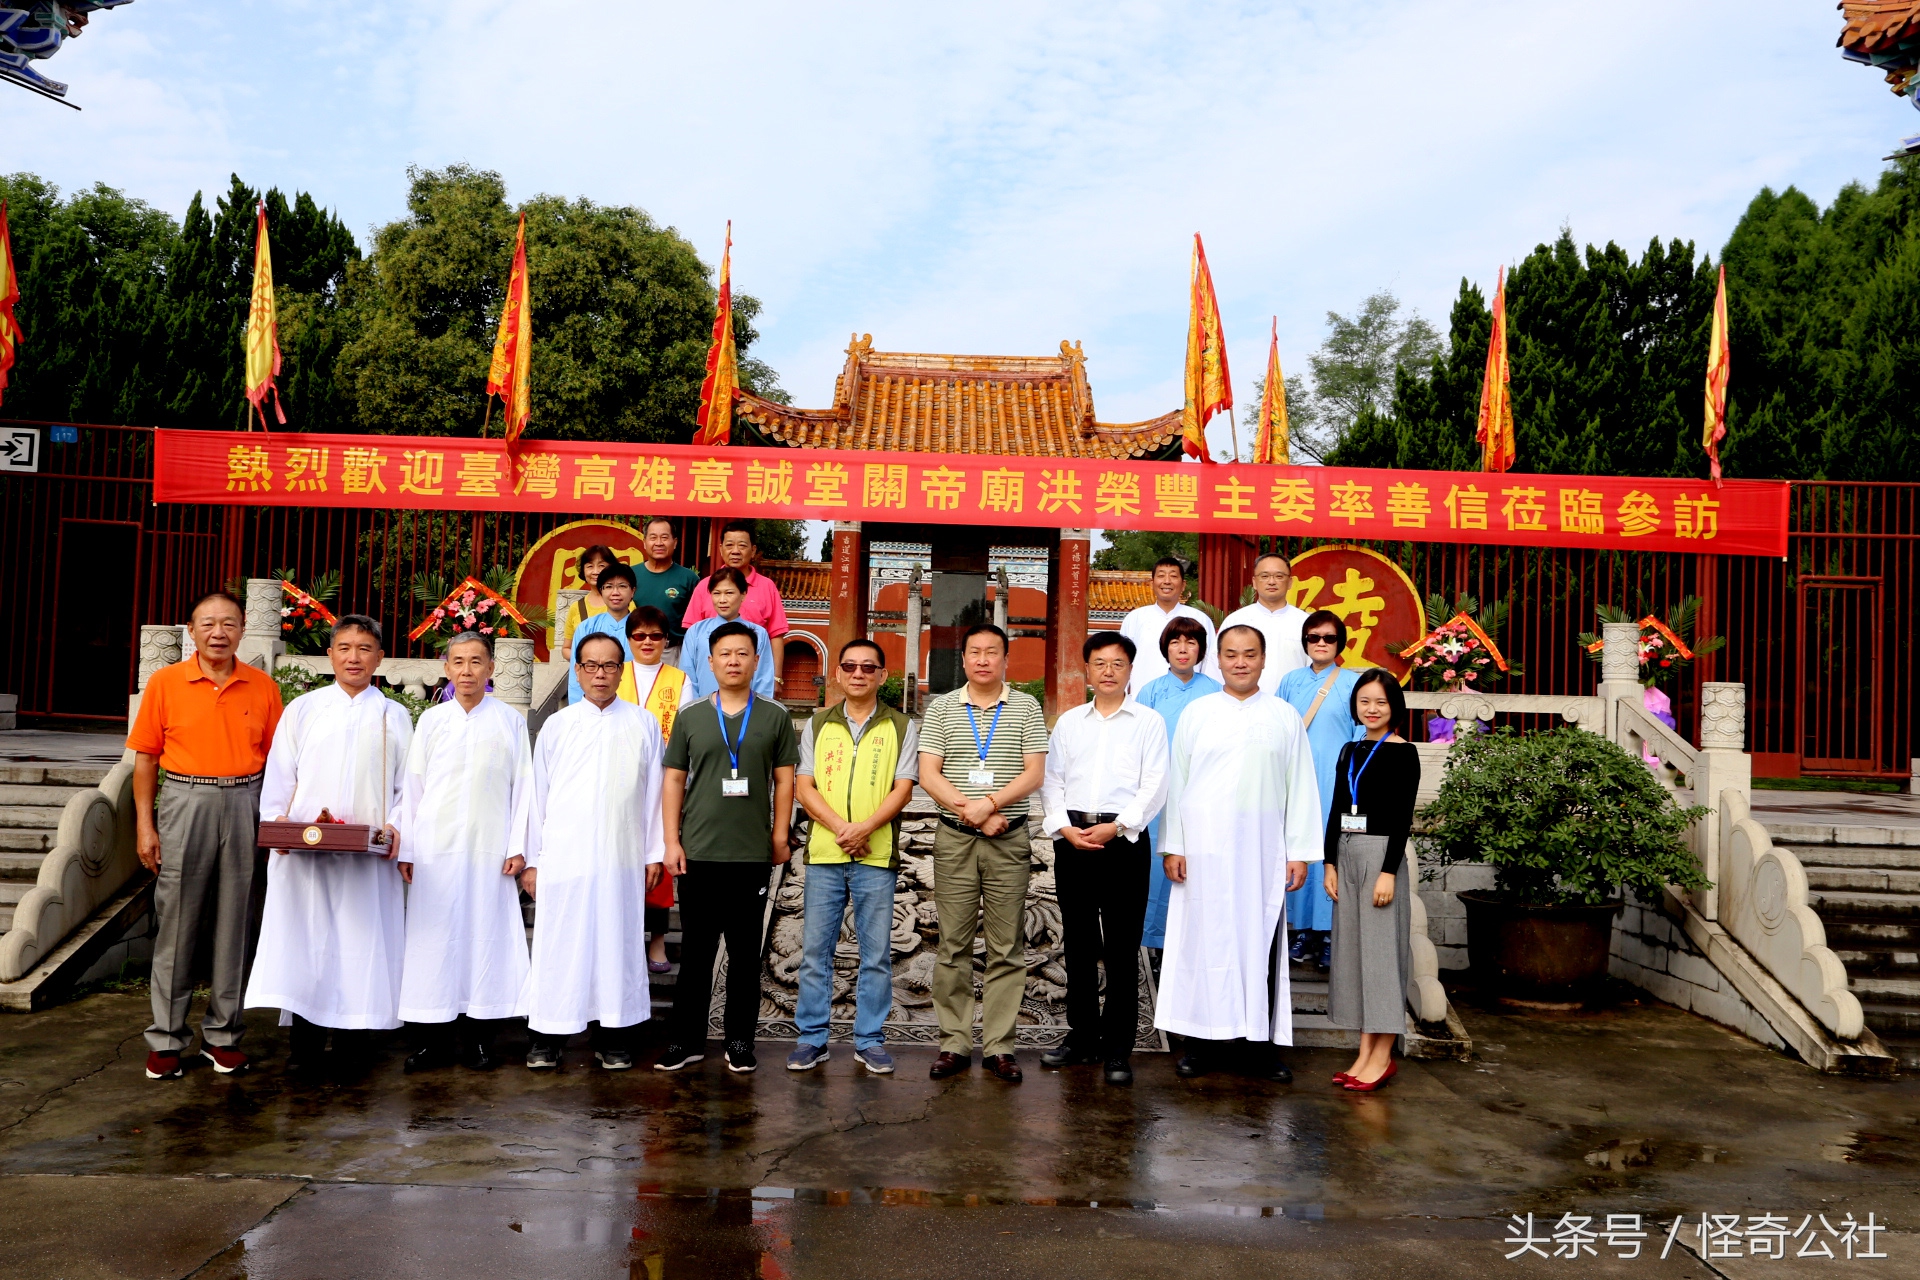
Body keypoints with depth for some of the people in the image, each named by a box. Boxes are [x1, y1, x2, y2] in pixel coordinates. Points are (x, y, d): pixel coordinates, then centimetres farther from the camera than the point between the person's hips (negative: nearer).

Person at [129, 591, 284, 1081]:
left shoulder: (263, 687, 5)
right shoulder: (165, 682, 2)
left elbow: (274, 759, 8)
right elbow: (146, 756, 3)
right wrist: (144, 824, -1)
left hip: (244, 806, 1)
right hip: (185, 803, -1)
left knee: (235, 925, 6)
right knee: (176, 924, 2)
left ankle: (223, 1034, 17)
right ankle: (166, 1038, 13)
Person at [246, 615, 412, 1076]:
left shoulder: (395, 718, 10)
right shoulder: (302, 710, 11)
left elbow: (406, 785, 8)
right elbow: (279, 776, 10)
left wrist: (395, 826, -8)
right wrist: (276, 822, -5)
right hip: (302, 850, 0)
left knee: (362, 943, 0)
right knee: (303, 939, -2)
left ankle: (353, 1034, 10)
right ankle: (304, 1044, 4)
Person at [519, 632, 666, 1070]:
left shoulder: (643, 725, 7)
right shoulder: (557, 726, 7)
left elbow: (654, 792, 8)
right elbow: (538, 794, 8)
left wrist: (654, 853, 6)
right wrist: (531, 860, 6)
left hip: (622, 860, 0)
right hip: (563, 857, 0)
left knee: (617, 945, 4)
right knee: (558, 947, 1)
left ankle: (614, 1038, 13)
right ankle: (546, 1037, 10)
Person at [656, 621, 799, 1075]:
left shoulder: (775, 717, 5)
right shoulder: (690, 717, 6)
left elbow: (784, 780, 6)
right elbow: (673, 781, 6)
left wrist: (780, 837, 2)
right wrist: (672, 841, 0)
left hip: (753, 855, 0)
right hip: (697, 853, 1)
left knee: (745, 952, 6)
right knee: (696, 951, 7)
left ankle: (740, 1040, 16)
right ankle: (686, 1039, 16)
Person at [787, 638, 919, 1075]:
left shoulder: (901, 728, 7)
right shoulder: (817, 725, 11)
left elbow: (903, 789, -2)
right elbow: (804, 786, 3)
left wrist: (865, 827, -17)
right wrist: (839, 828, -12)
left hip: (877, 856, -1)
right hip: (823, 853, 1)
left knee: (876, 953, 3)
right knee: (815, 949, 4)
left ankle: (870, 1040, 14)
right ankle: (811, 1038, 14)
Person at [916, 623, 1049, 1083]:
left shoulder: (1026, 708, 5)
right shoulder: (941, 708, 7)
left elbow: (1034, 774, -3)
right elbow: (928, 775, 0)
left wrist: (989, 804, -16)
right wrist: (970, 811, -12)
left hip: (1009, 839, 0)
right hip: (954, 839, 1)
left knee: (1007, 947, 2)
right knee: (953, 945, 4)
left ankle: (999, 1046, 9)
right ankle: (954, 1043, 12)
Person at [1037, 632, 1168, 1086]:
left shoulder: (1148, 722, 5)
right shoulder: (1068, 721, 15)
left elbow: (1154, 787, -3)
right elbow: (1050, 781, 9)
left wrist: (1115, 827, -13)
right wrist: (1065, 827, -6)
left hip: (1123, 839, -3)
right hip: (1071, 837, 3)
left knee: (1122, 947, -2)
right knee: (1078, 943, 9)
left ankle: (1118, 1048, 4)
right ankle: (1082, 1035, 20)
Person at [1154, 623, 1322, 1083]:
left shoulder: (1285, 717, 8)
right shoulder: (1196, 714, 7)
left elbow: (1300, 788, 6)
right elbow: (1176, 783, 6)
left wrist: (1300, 852, 0)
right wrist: (1172, 846, -1)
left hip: (1263, 851, 0)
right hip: (1204, 848, 0)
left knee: (1262, 941, 3)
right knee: (1204, 939, 1)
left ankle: (1264, 1041, 11)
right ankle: (1202, 1040, 10)